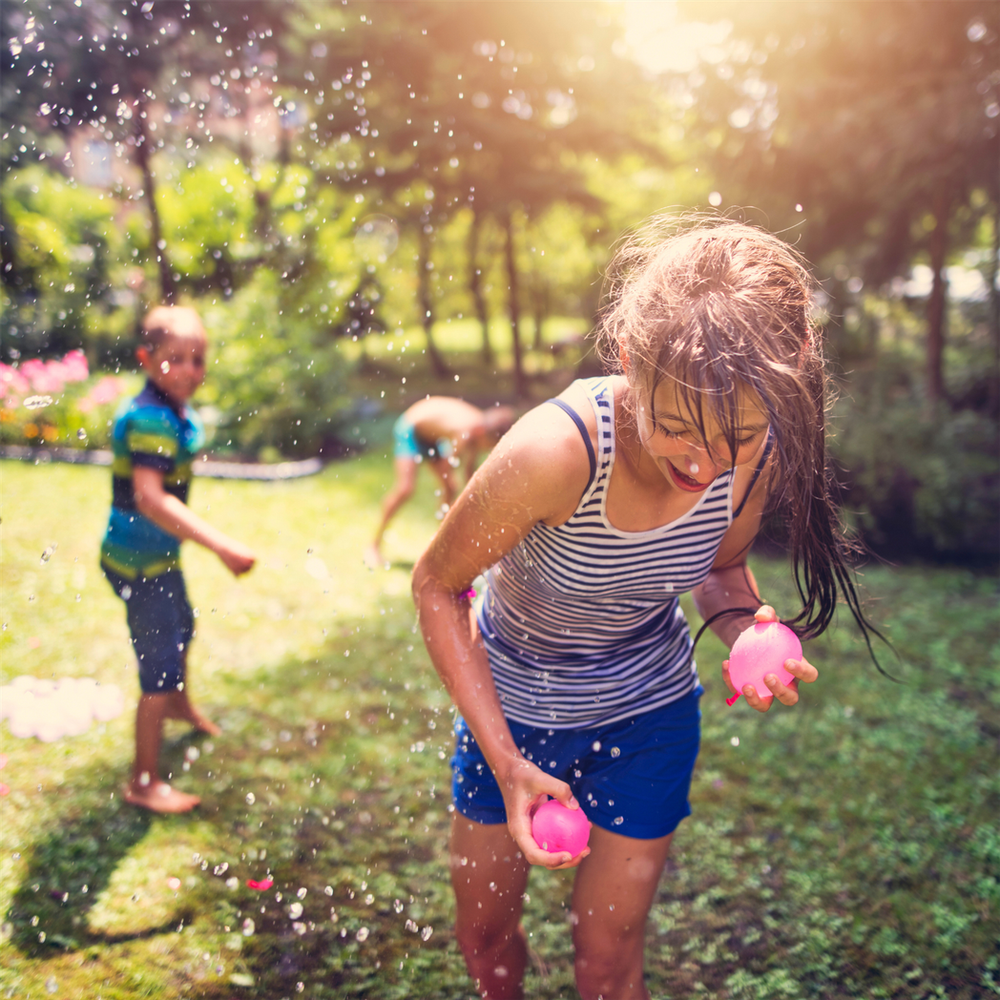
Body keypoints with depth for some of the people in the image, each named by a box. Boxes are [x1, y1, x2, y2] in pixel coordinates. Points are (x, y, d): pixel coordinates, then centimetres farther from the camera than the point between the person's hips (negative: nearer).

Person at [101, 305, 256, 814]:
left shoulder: (177, 412, 3)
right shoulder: (149, 418, -28)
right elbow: (150, 498, -41)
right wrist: (222, 546, -47)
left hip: (159, 554, 10)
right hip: (138, 561, -10)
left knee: (181, 628, 31)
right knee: (161, 667, -5)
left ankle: (179, 705, 59)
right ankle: (144, 783, 8)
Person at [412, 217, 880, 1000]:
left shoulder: (757, 456, -24)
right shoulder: (555, 451, -37)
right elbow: (436, 586, -22)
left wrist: (746, 627, -25)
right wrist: (506, 762, -25)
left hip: (645, 715, 2)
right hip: (510, 704, -1)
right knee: (483, 933, 20)